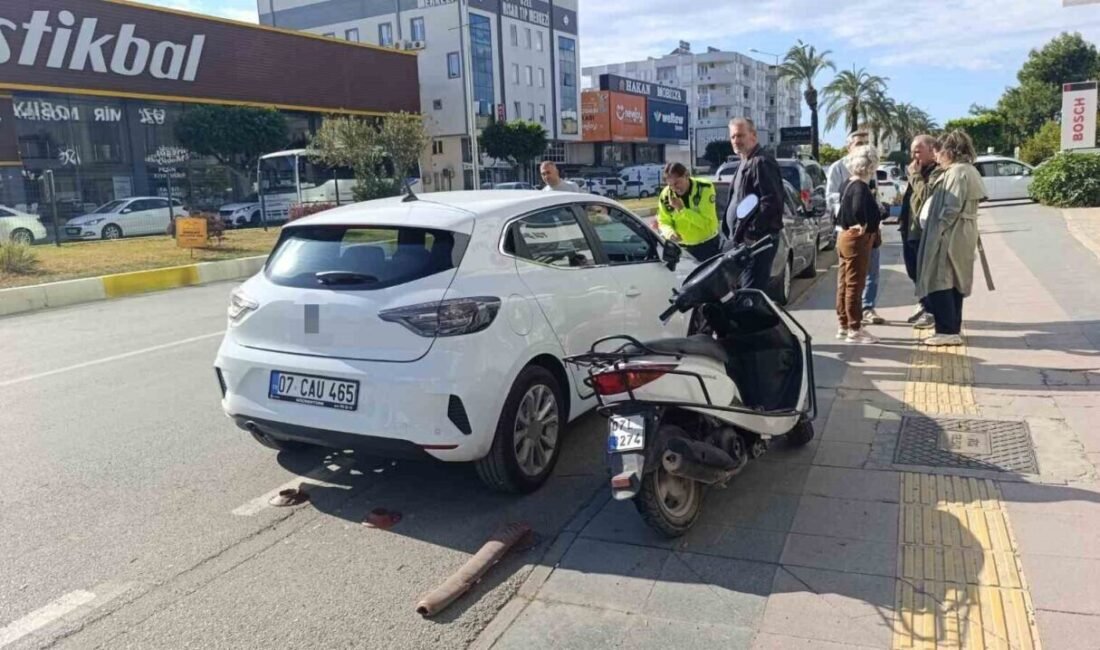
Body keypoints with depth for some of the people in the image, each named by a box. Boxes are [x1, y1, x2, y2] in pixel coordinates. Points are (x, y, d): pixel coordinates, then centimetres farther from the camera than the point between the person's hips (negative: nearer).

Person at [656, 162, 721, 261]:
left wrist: (681, 209, -28)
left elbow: (707, 223, -21)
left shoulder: (705, 188, -16)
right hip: (682, 247, 2)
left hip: (707, 245, -2)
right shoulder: (666, 195, -8)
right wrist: (670, 233, -25)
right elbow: (663, 221, 0)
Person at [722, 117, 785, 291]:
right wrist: (731, 235, 17)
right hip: (738, 239, 10)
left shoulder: (761, 162, -13)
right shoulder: (745, 162, 20)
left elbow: (771, 201, -22)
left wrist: (752, 233, -22)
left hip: (755, 241, -10)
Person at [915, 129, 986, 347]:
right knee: (952, 283, 15)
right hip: (960, 236, 11)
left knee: (939, 282, -7)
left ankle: (948, 331, -5)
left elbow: (951, 208, -23)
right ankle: (953, 327, 23)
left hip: (950, 236, -11)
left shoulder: (957, 172, -16)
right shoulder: (967, 171, 16)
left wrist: (937, 231, -18)